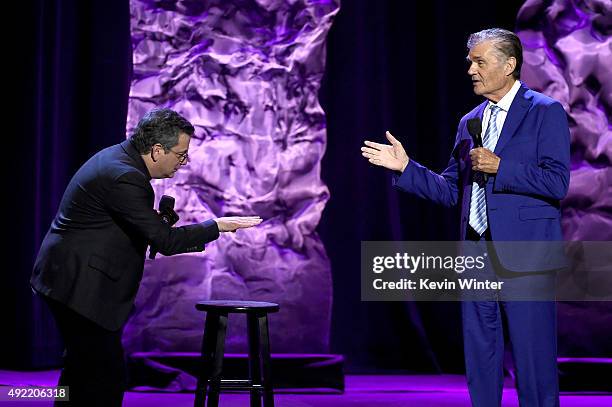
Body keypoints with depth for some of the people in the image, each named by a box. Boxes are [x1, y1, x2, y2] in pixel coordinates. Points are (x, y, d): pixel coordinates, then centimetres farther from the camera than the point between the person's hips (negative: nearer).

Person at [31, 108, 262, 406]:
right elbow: (165, 241, -22)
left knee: (83, 365, 18)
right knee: (108, 373, -9)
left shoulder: (118, 156, 8)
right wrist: (219, 225, -14)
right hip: (81, 285, -11)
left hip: (71, 278, 11)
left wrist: (158, 227, 6)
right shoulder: (125, 177, -23)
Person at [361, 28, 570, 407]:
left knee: (533, 359, -2)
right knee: (480, 360, 11)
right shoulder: (469, 123, 16)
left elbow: (557, 182, -12)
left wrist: (499, 167, -16)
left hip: (524, 257, -6)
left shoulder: (546, 112, -3)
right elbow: (451, 191, 16)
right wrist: (406, 167, 5)